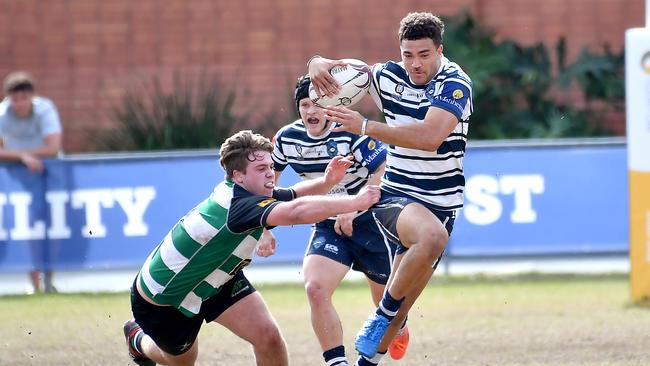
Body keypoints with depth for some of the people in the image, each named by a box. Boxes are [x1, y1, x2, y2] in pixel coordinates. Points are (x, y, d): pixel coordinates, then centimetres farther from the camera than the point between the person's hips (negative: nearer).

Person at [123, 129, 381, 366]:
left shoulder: (246, 193, -14)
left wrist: (327, 181, -18)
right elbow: (296, 212, -55)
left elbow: (294, 195, 3)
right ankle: (139, 340, 53)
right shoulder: (237, 205, -40)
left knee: (268, 337, -12)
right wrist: (354, 202, -55)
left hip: (216, 281, 7)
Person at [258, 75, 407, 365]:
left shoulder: (352, 132, -21)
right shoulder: (287, 138, -5)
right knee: (316, 289, -22)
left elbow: (384, 170, -24)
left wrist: (353, 209, -32)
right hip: (328, 227, 3)